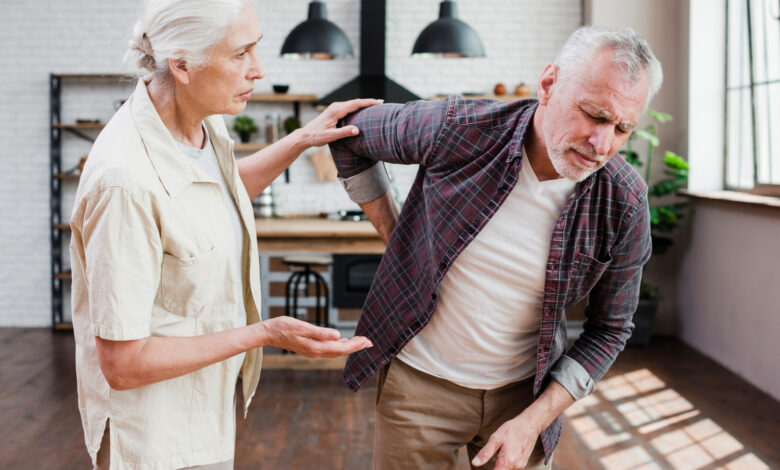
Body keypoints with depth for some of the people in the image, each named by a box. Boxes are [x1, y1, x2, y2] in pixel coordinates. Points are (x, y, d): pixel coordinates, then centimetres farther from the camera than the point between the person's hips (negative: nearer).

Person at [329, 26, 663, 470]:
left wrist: (534, 422, -13)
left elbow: (609, 330, -5)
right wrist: (397, 240, -3)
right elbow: (350, 136, -1)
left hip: (525, 389, 1)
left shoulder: (625, 204, -16)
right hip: (421, 380, 0)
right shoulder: (457, 128, -20)